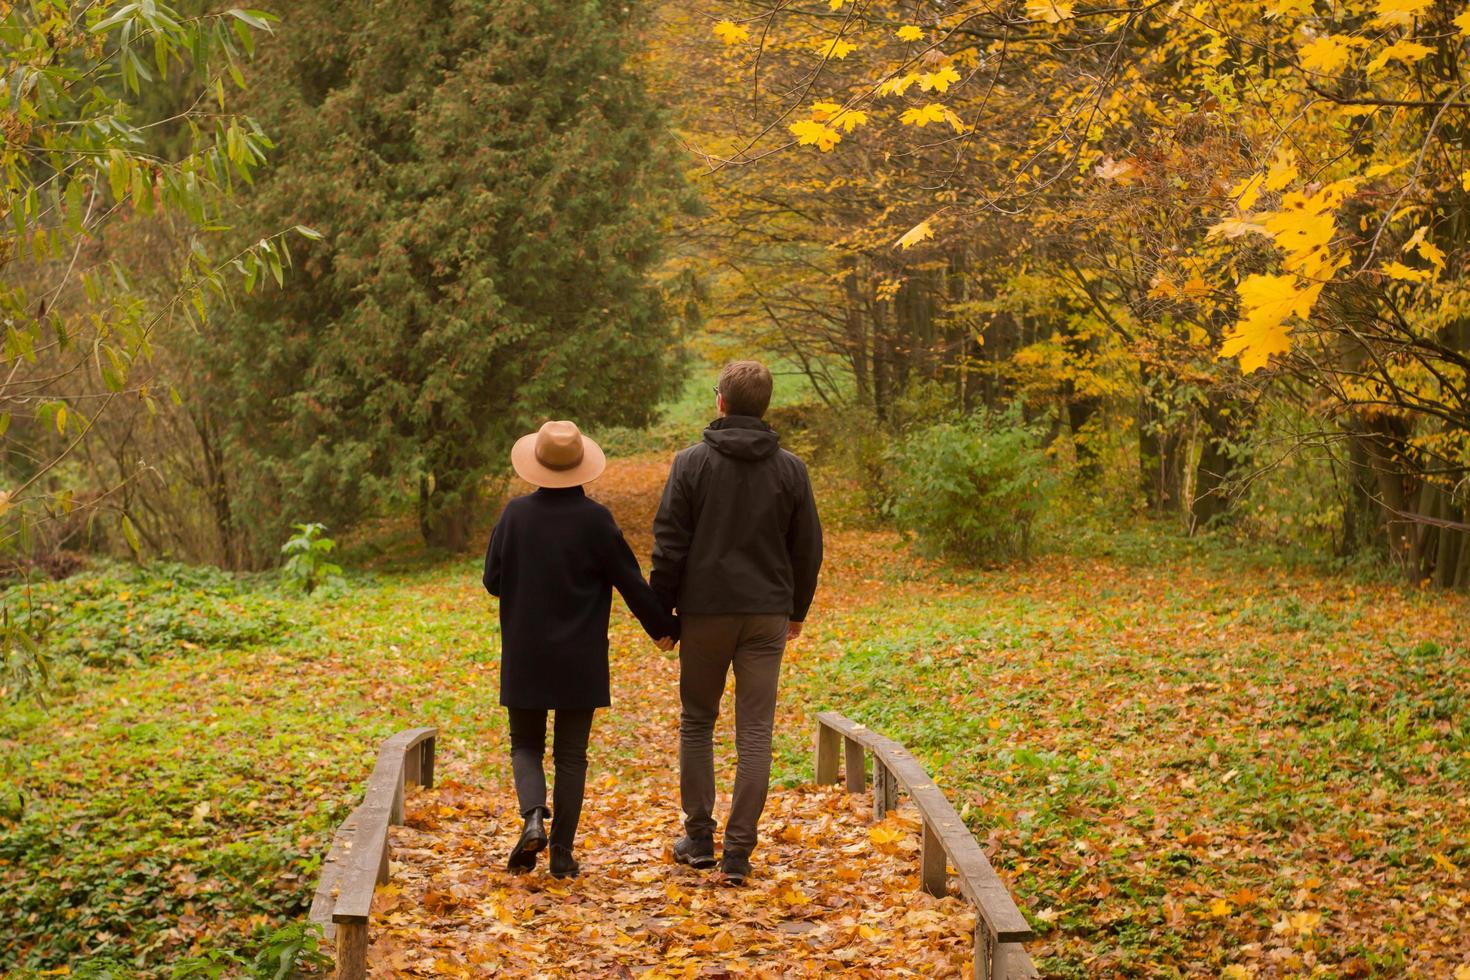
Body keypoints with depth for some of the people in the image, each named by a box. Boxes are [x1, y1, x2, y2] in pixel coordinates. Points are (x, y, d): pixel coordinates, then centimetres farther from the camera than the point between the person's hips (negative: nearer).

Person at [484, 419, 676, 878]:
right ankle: (562, 853, 7)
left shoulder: (516, 514, -6)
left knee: (526, 745, 14)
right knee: (571, 755, 7)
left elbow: (492, 580, 1)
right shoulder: (595, 519, -10)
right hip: (580, 661, -1)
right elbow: (631, 582, -4)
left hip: (525, 657, 1)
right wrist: (664, 627, 9)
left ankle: (533, 816, -11)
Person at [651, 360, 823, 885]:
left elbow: (669, 545, -5)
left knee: (697, 722, 14)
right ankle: (739, 851, 0)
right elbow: (807, 549, 8)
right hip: (767, 614, 1)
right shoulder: (790, 469, 3)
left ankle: (699, 838, 17)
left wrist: (661, 612, 3)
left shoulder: (692, 463, -5)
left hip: (705, 611, -1)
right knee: (755, 732, 3)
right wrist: (796, 611, 20)